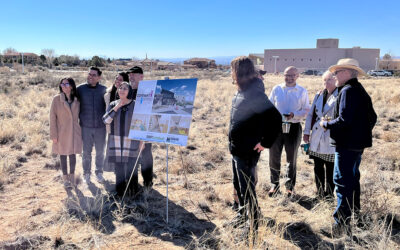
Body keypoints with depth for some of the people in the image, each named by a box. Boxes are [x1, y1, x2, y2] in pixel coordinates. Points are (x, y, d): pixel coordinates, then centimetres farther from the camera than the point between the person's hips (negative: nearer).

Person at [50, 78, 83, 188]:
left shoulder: (77, 100, 2)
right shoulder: (56, 99, -6)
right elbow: (52, 117, -6)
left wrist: (80, 131, 5)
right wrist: (54, 135, -8)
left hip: (74, 132, 2)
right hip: (62, 132, -2)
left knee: (73, 154, 9)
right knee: (63, 155, 7)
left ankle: (72, 176, 24)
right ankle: (65, 178, 20)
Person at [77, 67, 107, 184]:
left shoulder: (104, 89, 0)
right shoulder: (80, 89, -2)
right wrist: (80, 118, 3)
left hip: (100, 126, 1)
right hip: (86, 126, -1)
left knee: (100, 151, 11)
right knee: (86, 152, 8)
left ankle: (99, 172, 28)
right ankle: (86, 174, 24)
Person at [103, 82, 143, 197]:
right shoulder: (113, 104, 5)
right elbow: (105, 120, -7)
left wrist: (141, 140, 0)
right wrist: (117, 107, -14)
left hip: (131, 142, -3)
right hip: (116, 142, 3)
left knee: (131, 168, 0)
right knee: (119, 169, 11)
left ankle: (133, 194, 16)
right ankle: (119, 193, 25)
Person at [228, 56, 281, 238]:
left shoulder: (255, 94, -23)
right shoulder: (242, 91, 6)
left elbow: (275, 118, -29)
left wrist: (265, 143, -21)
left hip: (247, 152, -9)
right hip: (235, 148, 9)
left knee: (247, 189, 3)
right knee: (238, 185, 23)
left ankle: (254, 225, 19)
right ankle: (243, 213, 43)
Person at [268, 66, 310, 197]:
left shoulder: (302, 91, 2)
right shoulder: (276, 89, 4)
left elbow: (306, 110, 2)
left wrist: (293, 115, -17)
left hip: (294, 127, 0)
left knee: (292, 159, 11)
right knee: (274, 157, 4)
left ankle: (290, 186, 26)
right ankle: (274, 185, 20)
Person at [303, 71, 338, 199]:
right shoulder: (319, 95, 10)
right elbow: (310, 114, 13)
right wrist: (307, 132, 9)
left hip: (331, 139, -5)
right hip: (316, 137, 5)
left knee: (330, 167, 6)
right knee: (318, 166, 13)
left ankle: (329, 193, 21)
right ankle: (320, 192, 27)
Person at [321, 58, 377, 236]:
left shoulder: (348, 91, -16)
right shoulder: (361, 91, 15)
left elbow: (344, 120, -25)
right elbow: (372, 118, 19)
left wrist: (326, 124, -10)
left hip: (347, 144, -10)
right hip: (358, 143, 10)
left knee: (342, 181, -7)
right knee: (352, 178, 22)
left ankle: (342, 224, -4)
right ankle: (354, 210, 37)